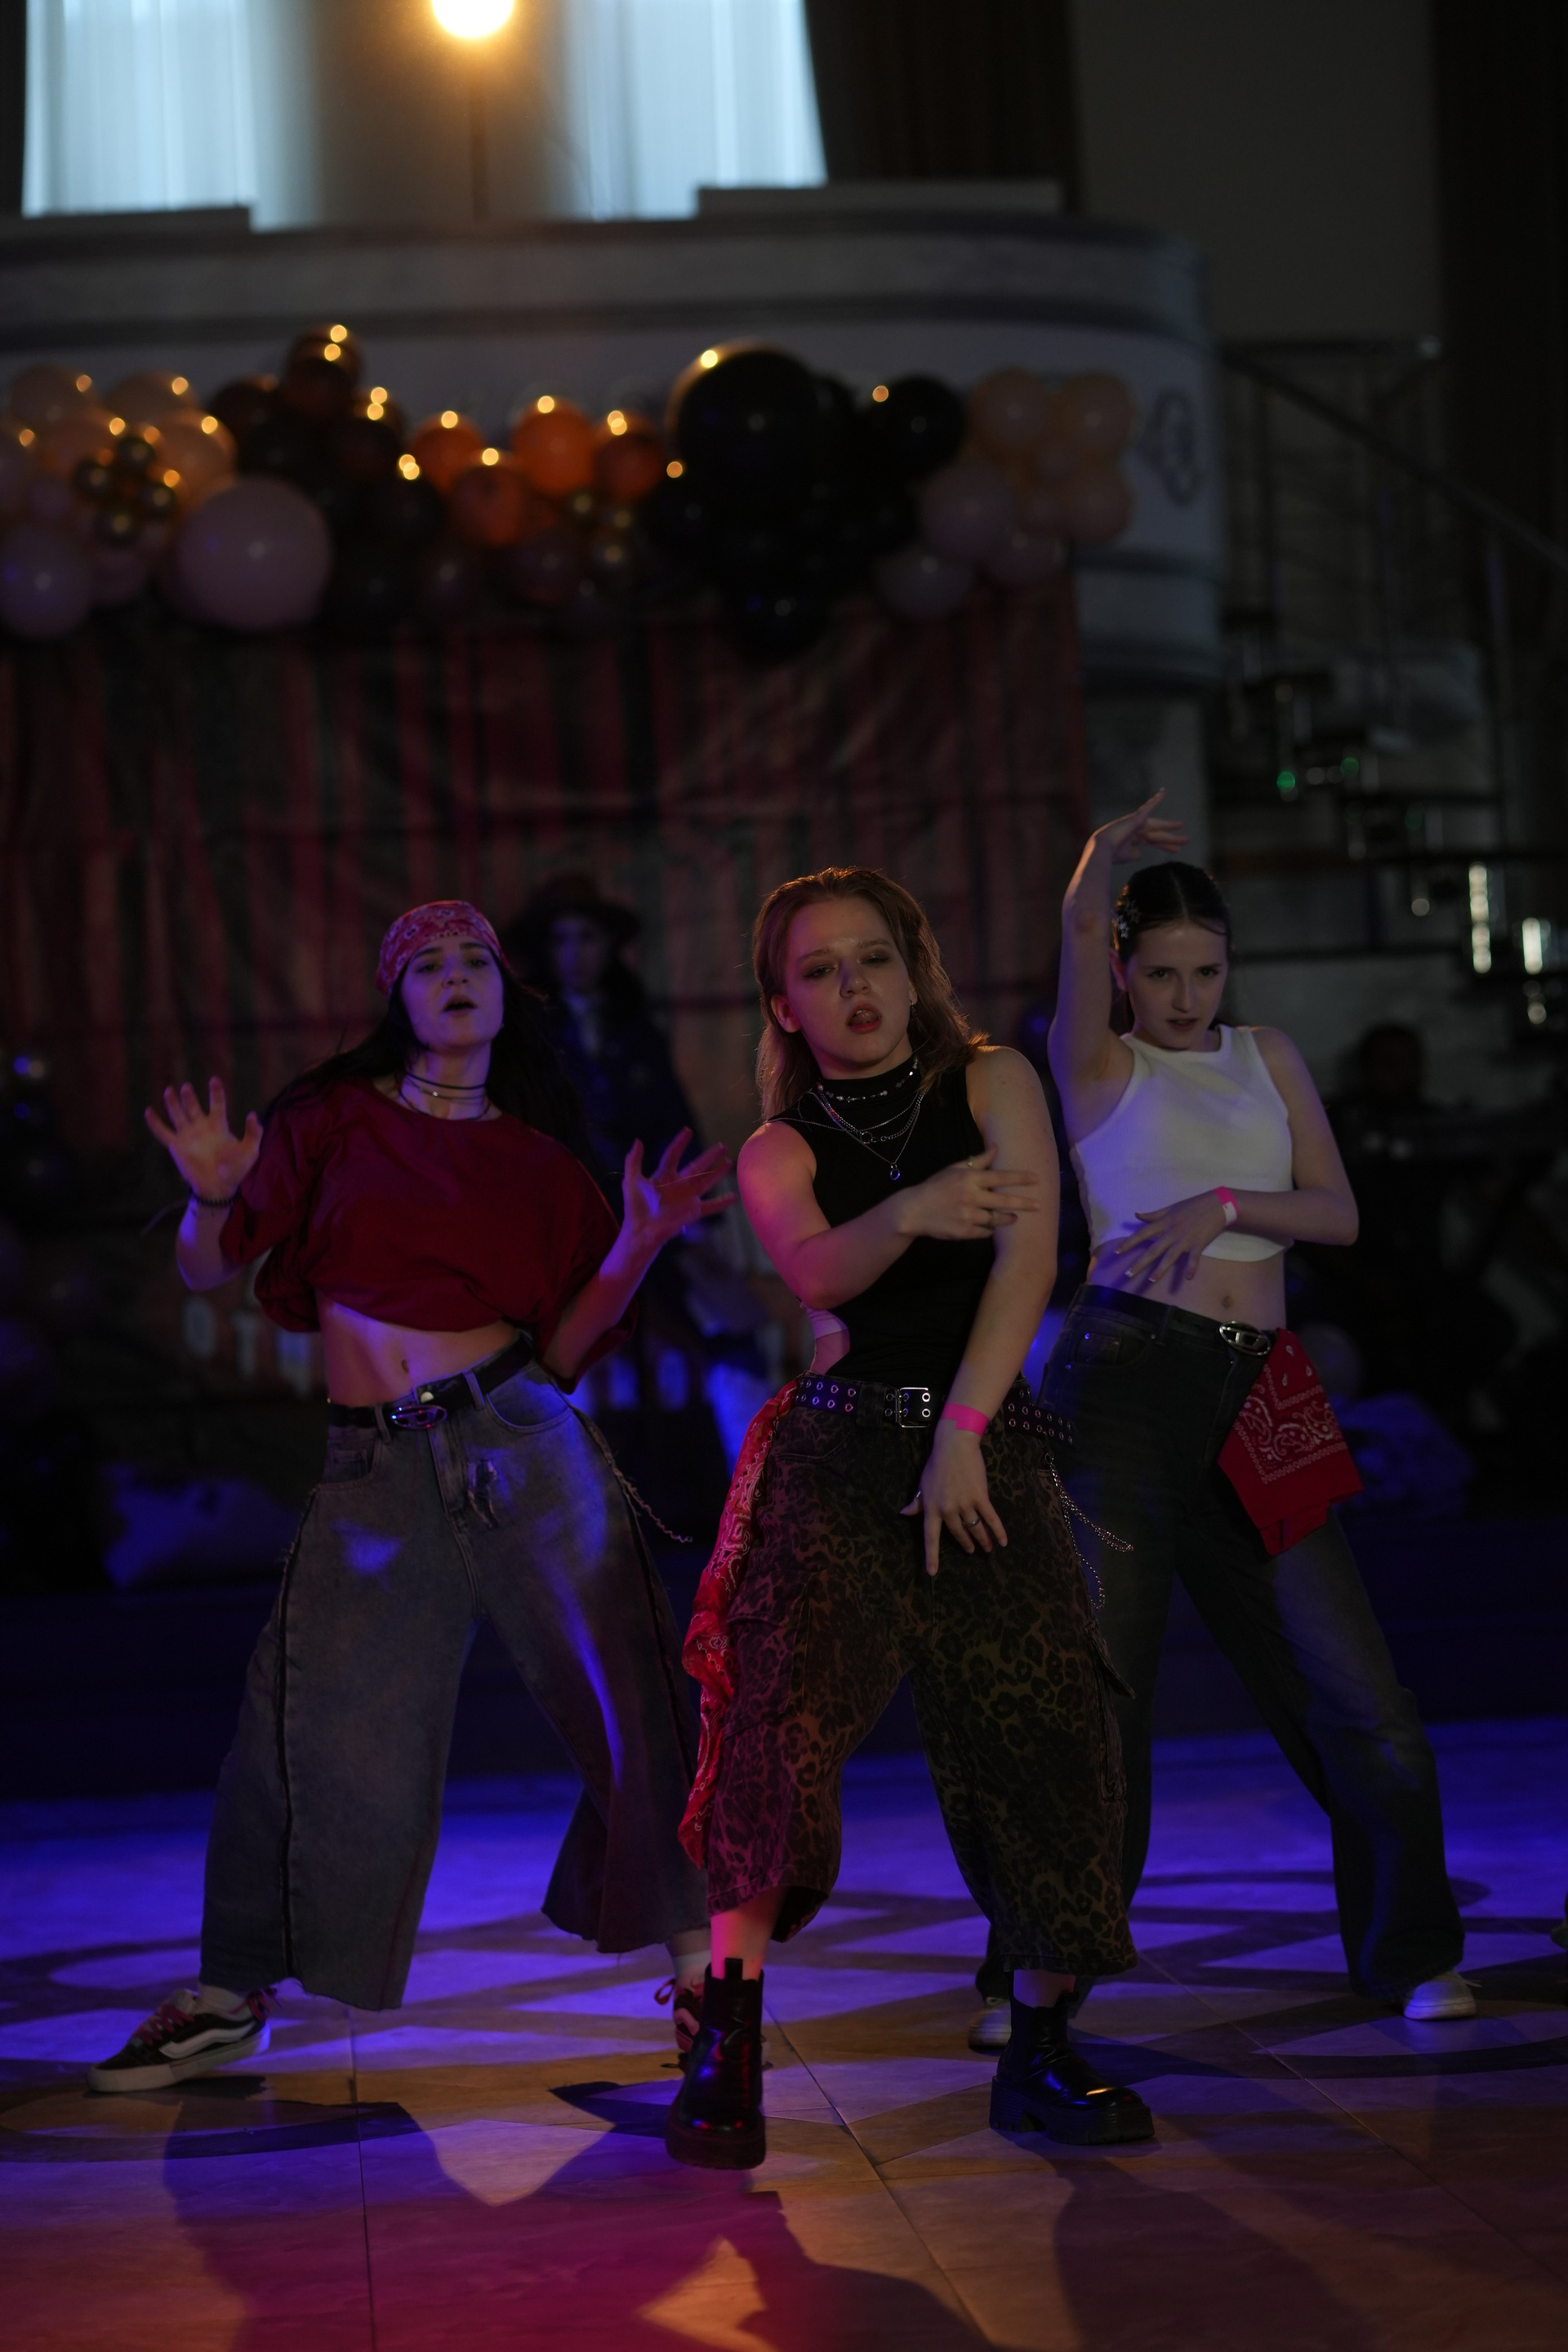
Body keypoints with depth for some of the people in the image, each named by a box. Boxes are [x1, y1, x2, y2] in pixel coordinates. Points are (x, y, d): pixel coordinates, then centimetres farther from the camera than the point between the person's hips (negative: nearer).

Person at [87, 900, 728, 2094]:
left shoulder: (540, 1164, 12)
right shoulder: (338, 1121, 8)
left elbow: (561, 1349, 8)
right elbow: (205, 1269, 9)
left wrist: (639, 1245, -4)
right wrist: (214, 1195, -12)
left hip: (522, 1445, 1)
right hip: (374, 1471, -1)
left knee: (625, 1690, -4)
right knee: (313, 1727, -2)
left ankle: (696, 1957, 11)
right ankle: (232, 1998, 12)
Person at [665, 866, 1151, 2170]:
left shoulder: (993, 1082, 8)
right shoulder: (780, 1151, 10)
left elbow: (1027, 1258, -3)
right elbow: (816, 1272, -10)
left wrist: (960, 1436, -12)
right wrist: (914, 1211, -31)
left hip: (991, 1446, 0)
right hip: (839, 1446, 0)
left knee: (1040, 1732, -6)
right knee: (787, 1706, -18)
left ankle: (1040, 2051, 9)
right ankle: (729, 2044, -13)